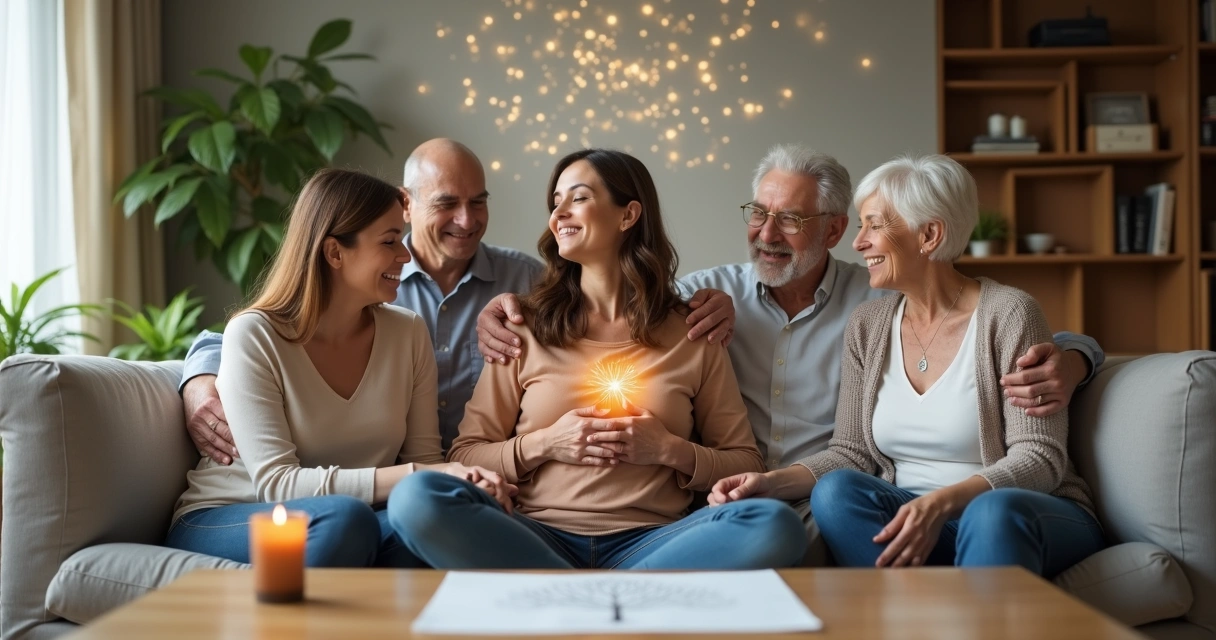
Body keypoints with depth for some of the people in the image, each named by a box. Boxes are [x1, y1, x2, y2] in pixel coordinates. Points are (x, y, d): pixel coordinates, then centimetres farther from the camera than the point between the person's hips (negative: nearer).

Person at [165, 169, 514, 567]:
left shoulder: (409, 333, 1)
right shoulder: (254, 335, -13)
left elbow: (423, 459, 3)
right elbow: (276, 483, -20)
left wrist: (463, 481, -22)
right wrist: (412, 475, -28)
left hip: (345, 525, 4)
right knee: (345, 518, -36)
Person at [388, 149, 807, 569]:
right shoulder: (527, 330, 13)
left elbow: (748, 466, 14)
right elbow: (464, 455, 12)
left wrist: (672, 451, -4)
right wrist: (542, 444, -6)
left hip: (648, 542, 0)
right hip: (537, 540, 1)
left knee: (776, 526, -30)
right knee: (415, 497, -29)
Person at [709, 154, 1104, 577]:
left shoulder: (1007, 315, -8)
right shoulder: (868, 326, 8)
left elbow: (1040, 457, -13)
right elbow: (852, 451, 7)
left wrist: (943, 502, -30)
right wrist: (774, 482, -13)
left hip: (1029, 515, -4)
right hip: (909, 513, 5)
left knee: (994, 512, -38)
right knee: (836, 491, -26)